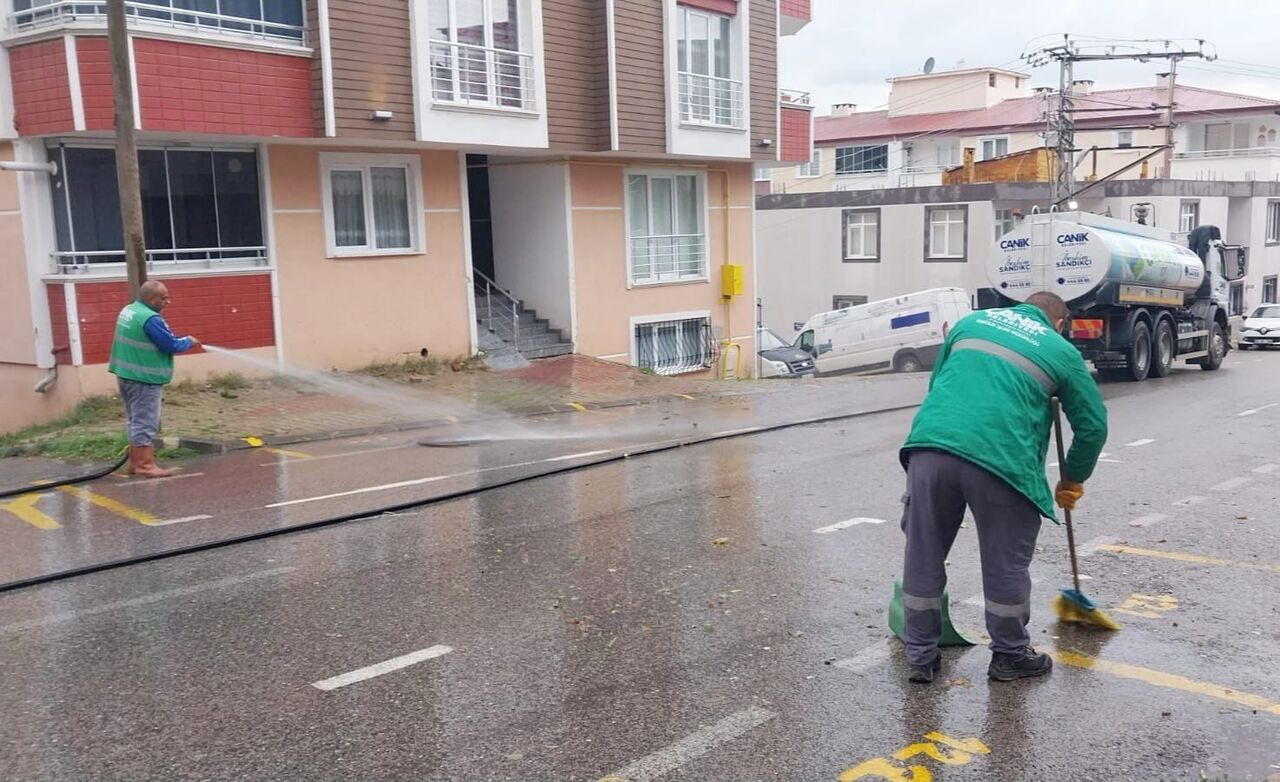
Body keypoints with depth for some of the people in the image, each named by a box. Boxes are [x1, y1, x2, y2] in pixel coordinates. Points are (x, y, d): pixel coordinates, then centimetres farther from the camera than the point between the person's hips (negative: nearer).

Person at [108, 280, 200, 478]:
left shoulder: (128, 311, 11)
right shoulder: (150, 318, -21)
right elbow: (171, 345, -19)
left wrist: (181, 341, 9)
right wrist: (189, 342, 0)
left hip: (126, 375, 10)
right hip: (143, 379, -10)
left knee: (136, 421, 16)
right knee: (145, 423, -6)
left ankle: (135, 462, 21)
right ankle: (146, 465, -4)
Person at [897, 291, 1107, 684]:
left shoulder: (972, 321, 26)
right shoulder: (1061, 350, 17)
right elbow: (1093, 424, 19)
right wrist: (1072, 482, 32)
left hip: (929, 446, 3)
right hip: (1001, 459, -3)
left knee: (923, 557, 14)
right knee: (1005, 565, 15)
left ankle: (921, 655, 25)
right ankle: (1010, 655, 31)